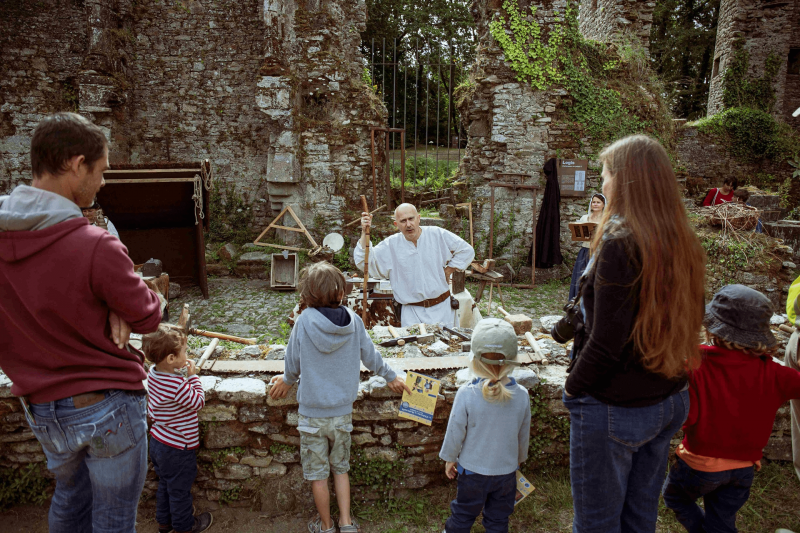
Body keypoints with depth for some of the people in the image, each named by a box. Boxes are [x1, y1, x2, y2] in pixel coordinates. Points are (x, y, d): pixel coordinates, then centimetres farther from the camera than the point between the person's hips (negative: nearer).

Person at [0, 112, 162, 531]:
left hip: (41, 409, 6)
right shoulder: (96, 248, -27)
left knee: (69, 498, 30)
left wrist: (108, 304, -11)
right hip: (107, 407, -6)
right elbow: (148, 318, -14)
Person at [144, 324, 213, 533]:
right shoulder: (178, 385, -34)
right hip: (178, 448, -9)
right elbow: (198, 402, -19)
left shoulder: (153, 374, -6)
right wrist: (193, 376, -15)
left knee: (165, 484, 27)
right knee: (180, 489, 14)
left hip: (158, 442, 9)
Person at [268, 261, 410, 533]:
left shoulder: (305, 321, -16)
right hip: (343, 412, 2)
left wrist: (287, 380, 19)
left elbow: (293, 361, -3)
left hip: (312, 413, -2)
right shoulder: (353, 321, -10)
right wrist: (391, 376, 21)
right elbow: (370, 356, 2)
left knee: (317, 473, 16)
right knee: (340, 468, 23)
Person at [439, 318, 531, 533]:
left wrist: (449, 458, 5)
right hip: (506, 470, 2)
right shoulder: (522, 395, -14)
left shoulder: (466, 394, -24)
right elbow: (524, 435, 1)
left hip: (473, 469, -2)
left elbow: (455, 432, -14)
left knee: (462, 515, 19)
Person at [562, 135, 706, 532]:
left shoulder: (619, 244, -23)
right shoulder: (683, 243, 1)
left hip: (613, 408, -7)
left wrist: (573, 387, -9)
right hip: (669, 402, 8)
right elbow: (687, 323, 11)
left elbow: (606, 343, -23)